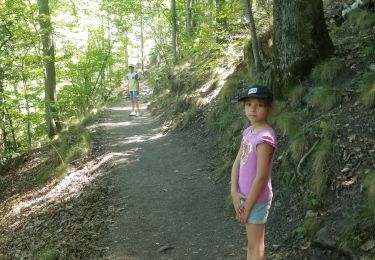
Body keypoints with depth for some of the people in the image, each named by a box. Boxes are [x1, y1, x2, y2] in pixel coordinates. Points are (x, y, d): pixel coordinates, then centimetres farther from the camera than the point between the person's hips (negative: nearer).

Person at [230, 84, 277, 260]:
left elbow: (261, 177, -22)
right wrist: (235, 193, -7)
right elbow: (237, 163, 4)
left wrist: (247, 206, -15)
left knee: (255, 244, 8)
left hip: (257, 199, -8)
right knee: (251, 242, 22)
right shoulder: (248, 132, 3)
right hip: (246, 196, 8)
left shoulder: (265, 137, -24)